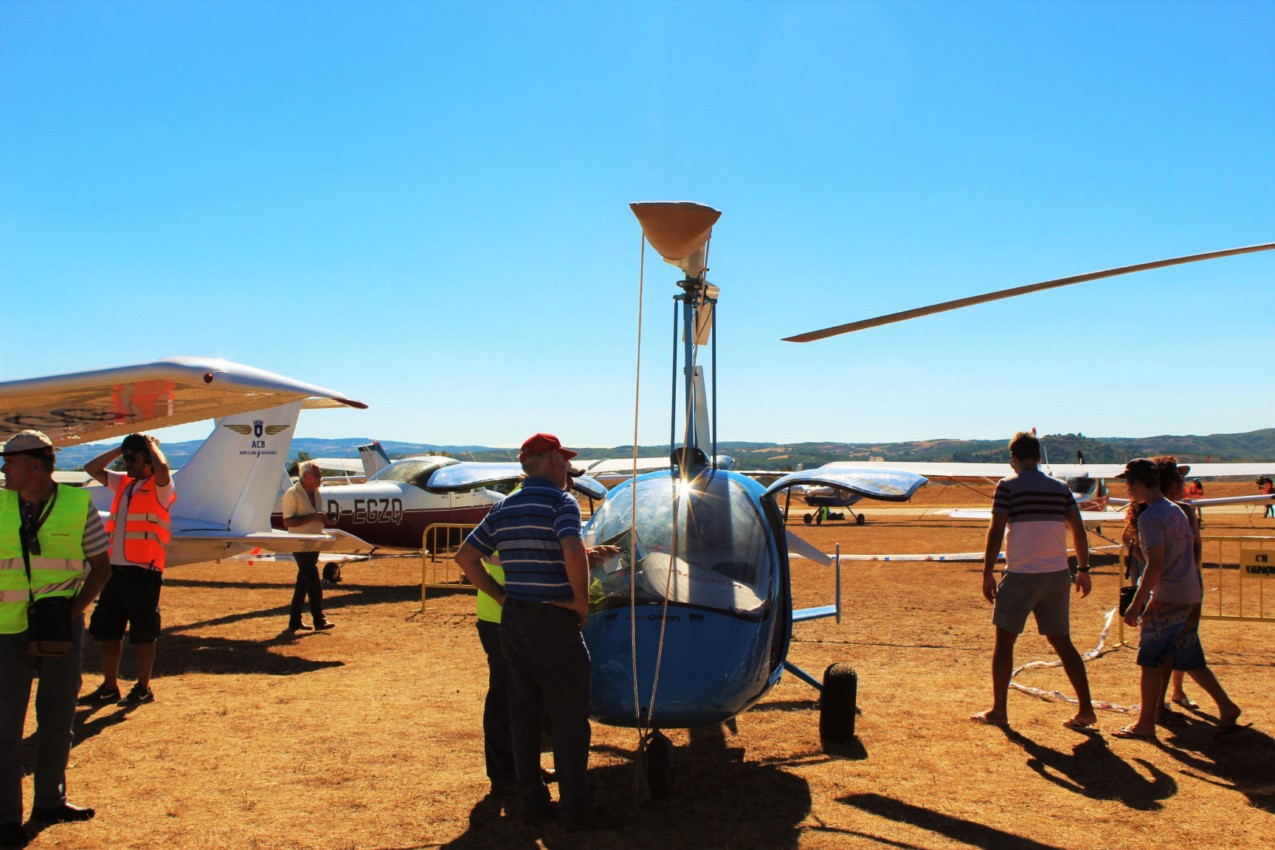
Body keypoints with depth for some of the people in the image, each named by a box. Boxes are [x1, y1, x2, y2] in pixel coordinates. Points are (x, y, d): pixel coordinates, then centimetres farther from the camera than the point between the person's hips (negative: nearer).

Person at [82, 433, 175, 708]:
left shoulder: (159, 487, -7)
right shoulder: (123, 483, 16)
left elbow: (162, 468, -29)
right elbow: (92, 468, 20)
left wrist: (152, 444, -11)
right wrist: (120, 448, 11)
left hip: (144, 571, -8)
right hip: (116, 569, 8)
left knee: (143, 634, 0)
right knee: (107, 630, 13)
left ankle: (143, 689, 11)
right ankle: (109, 687, 24)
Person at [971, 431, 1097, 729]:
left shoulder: (1008, 485, -6)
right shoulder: (1060, 488, 9)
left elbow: (996, 531, -11)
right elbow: (1078, 530, 9)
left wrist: (988, 572, -7)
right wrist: (1083, 569, 17)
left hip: (1021, 575, -5)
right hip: (1058, 574, 5)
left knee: (1004, 640, 5)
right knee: (1062, 642, 13)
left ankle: (998, 710, 8)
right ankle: (1085, 710, 13)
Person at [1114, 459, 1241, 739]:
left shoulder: (1150, 517, -16)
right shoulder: (1177, 511, 13)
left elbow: (1156, 565, -21)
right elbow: (1193, 554, 18)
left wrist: (1136, 604, -18)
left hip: (1168, 597, -9)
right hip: (1191, 595, 9)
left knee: (1149, 659, -2)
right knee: (1190, 659, 19)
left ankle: (1145, 724, 1)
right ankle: (1226, 707, 22)